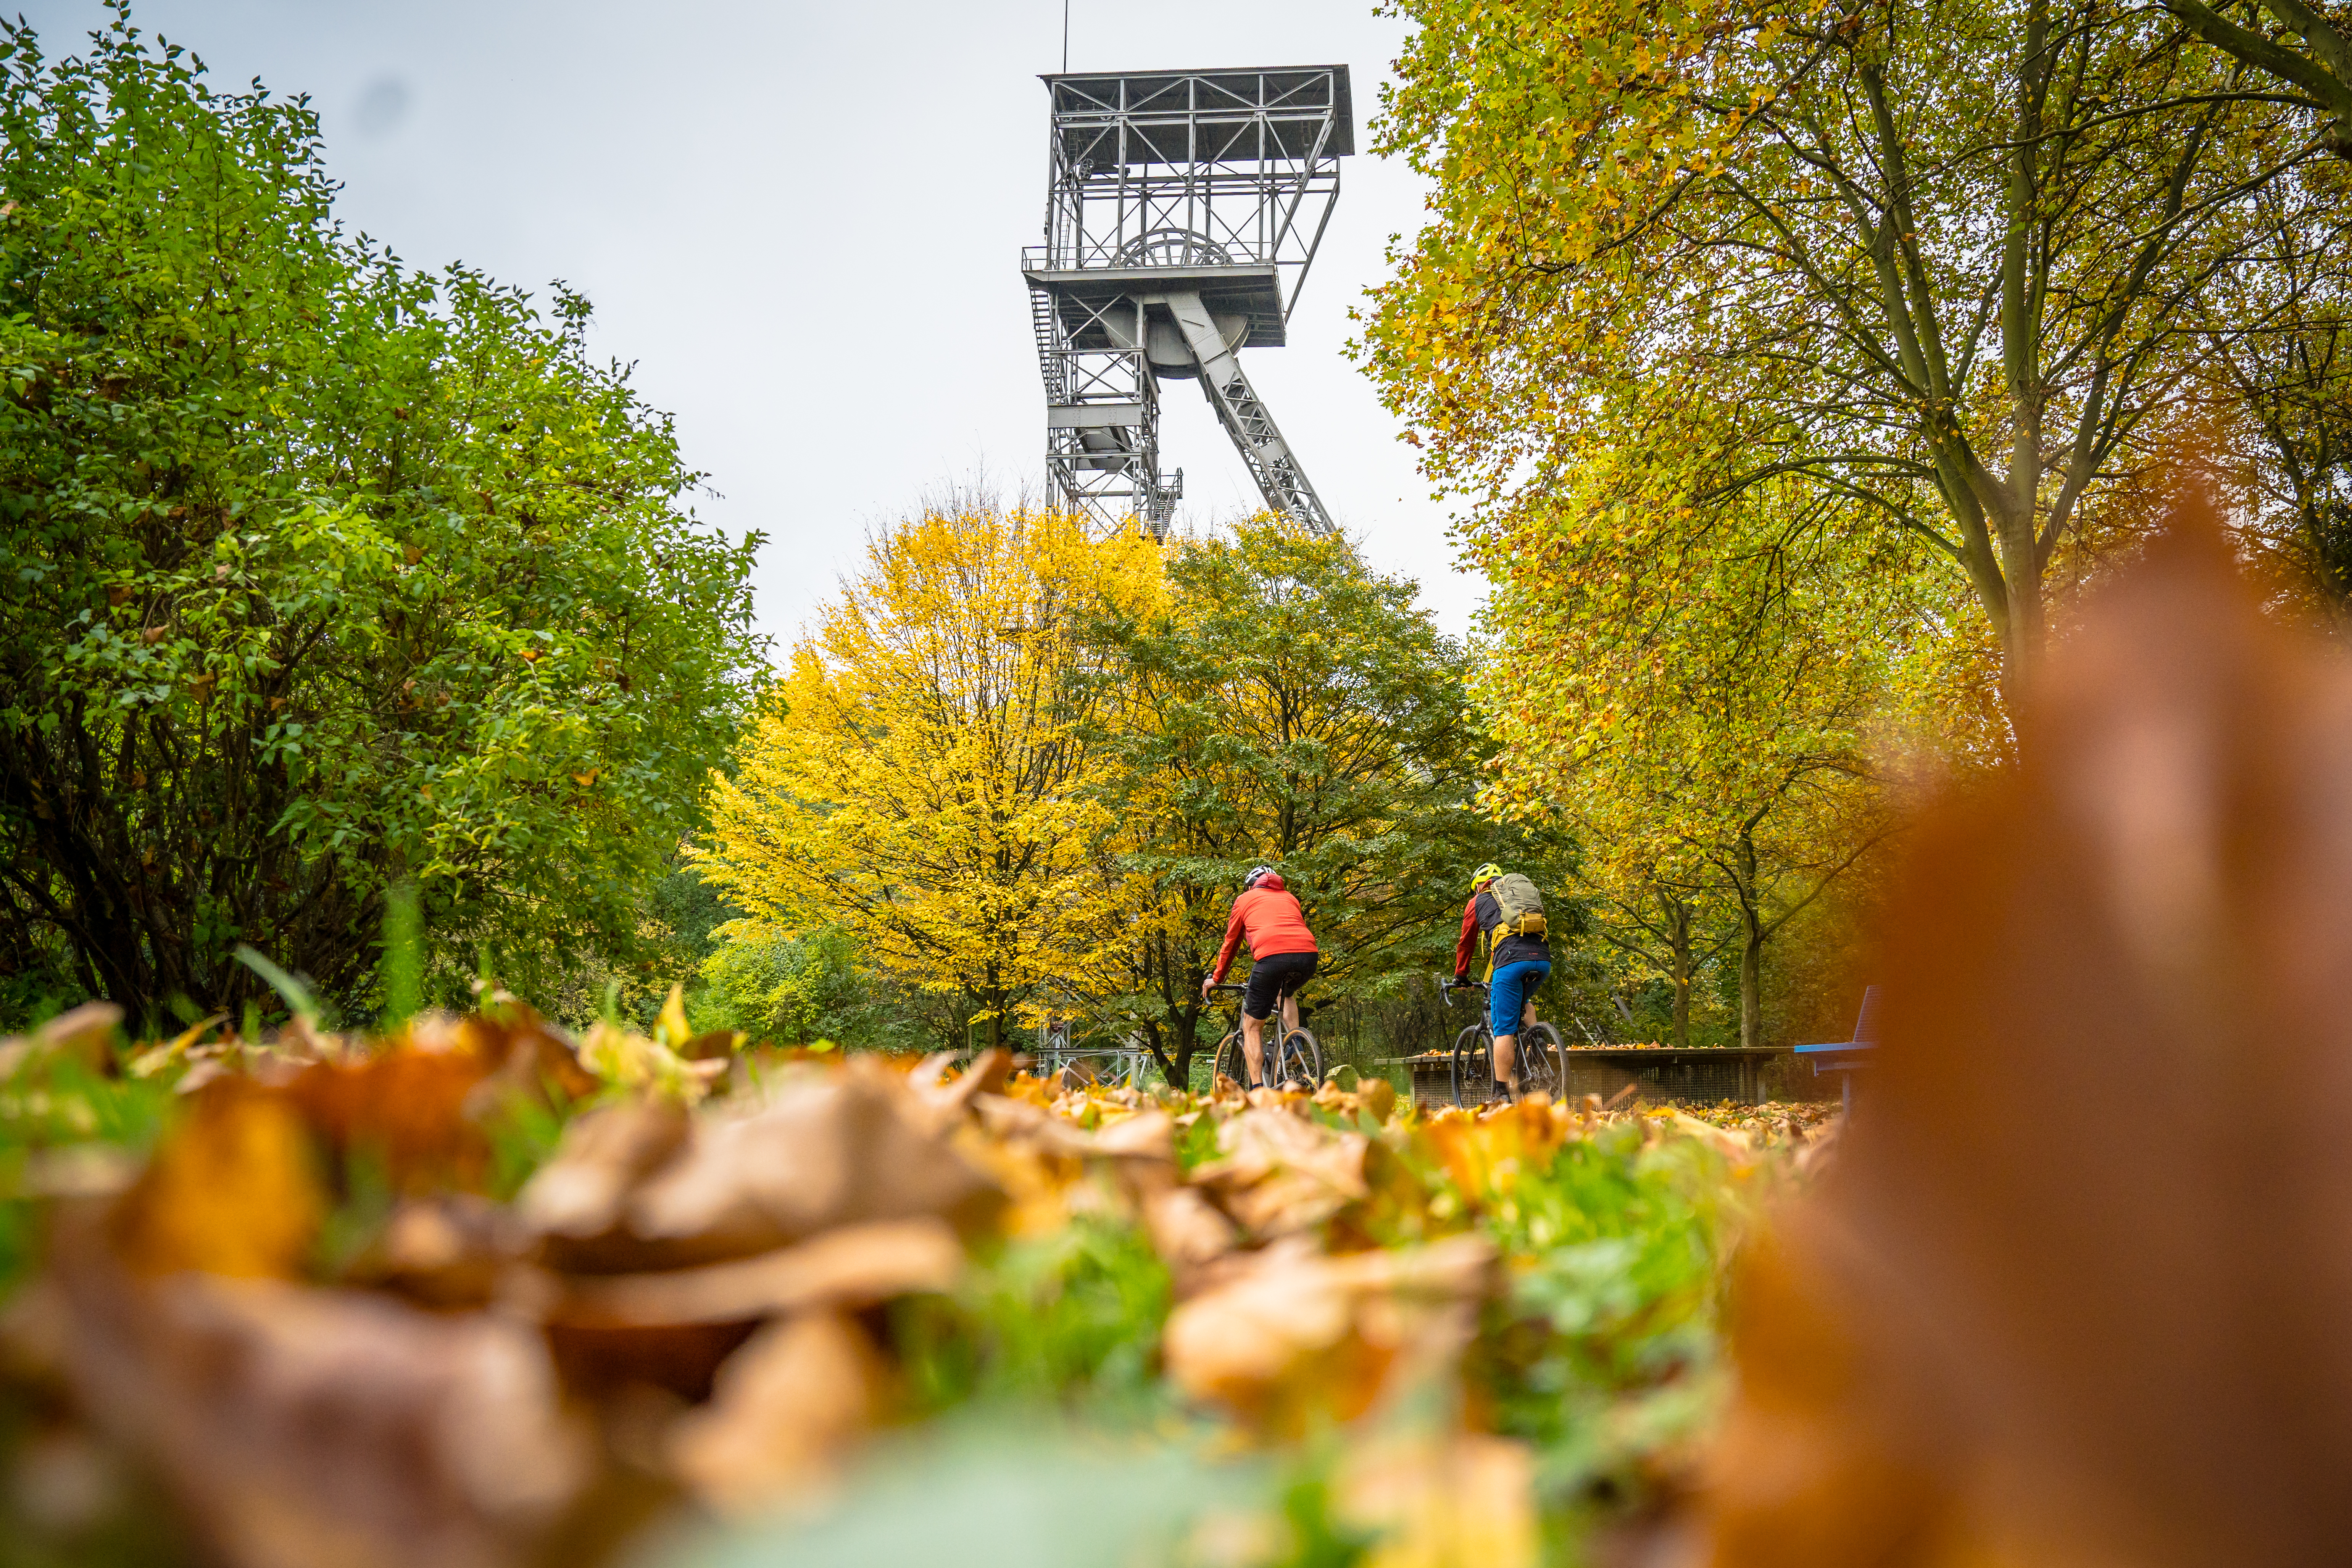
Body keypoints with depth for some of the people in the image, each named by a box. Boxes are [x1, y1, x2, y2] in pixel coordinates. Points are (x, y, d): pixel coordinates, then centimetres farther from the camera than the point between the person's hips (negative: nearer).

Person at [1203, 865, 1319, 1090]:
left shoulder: (1245, 899, 26)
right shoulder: (1289, 898, 34)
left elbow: (1231, 943, 30)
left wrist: (1216, 978, 42)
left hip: (1271, 956, -4)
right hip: (1309, 955, 4)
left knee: (1252, 1029, 11)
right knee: (1287, 993, 38)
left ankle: (1258, 1091, 2)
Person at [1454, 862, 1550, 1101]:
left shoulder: (1478, 901, 22)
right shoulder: (1525, 888, 33)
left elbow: (1466, 944, 29)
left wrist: (1460, 977, 43)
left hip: (1510, 960, -5)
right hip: (1543, 959, 5)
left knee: (1504, 1031, 0)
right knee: (1523, 1001, 34)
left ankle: (1503, 1095, -2)